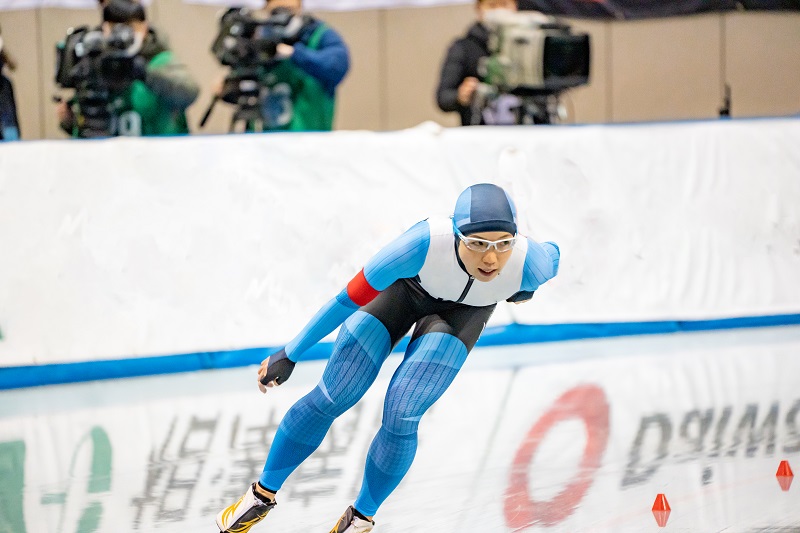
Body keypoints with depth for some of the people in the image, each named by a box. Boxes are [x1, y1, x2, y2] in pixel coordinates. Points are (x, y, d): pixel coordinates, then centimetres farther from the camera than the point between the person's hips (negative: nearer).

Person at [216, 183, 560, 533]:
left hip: (465, 309, 1)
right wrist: (290, 354, -20)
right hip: (407, 286, 0)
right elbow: (349, 299, -29)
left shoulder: (529, 263, -38)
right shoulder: (425, 242, -42)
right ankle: (263, 493, 18)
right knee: (329, 399, -5)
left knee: (400, 419, -15)